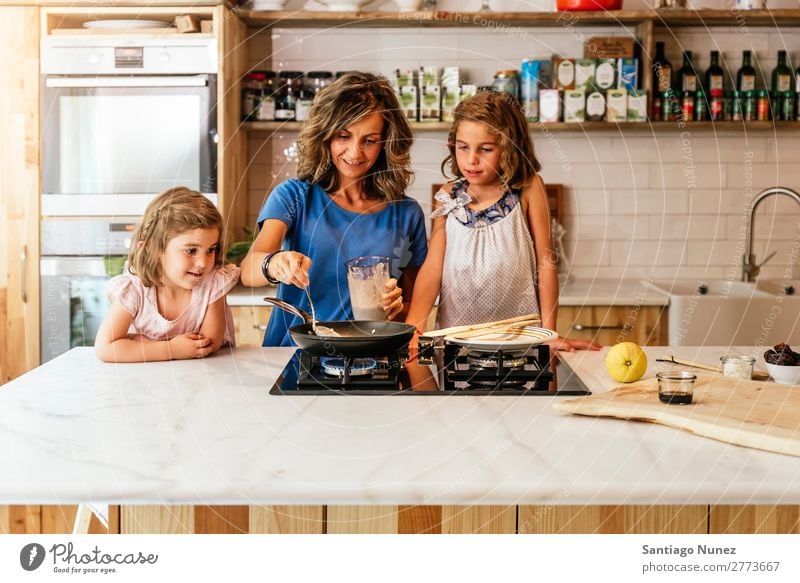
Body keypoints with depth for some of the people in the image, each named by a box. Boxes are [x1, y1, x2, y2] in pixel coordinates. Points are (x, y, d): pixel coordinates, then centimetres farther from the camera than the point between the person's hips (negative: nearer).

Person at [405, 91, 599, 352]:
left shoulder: (528, 188, -2)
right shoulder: (449, 197, 5)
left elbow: (545, 262, 0)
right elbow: (432, 268, 0)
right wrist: (411, 328, -13)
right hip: (454, 336, 2)